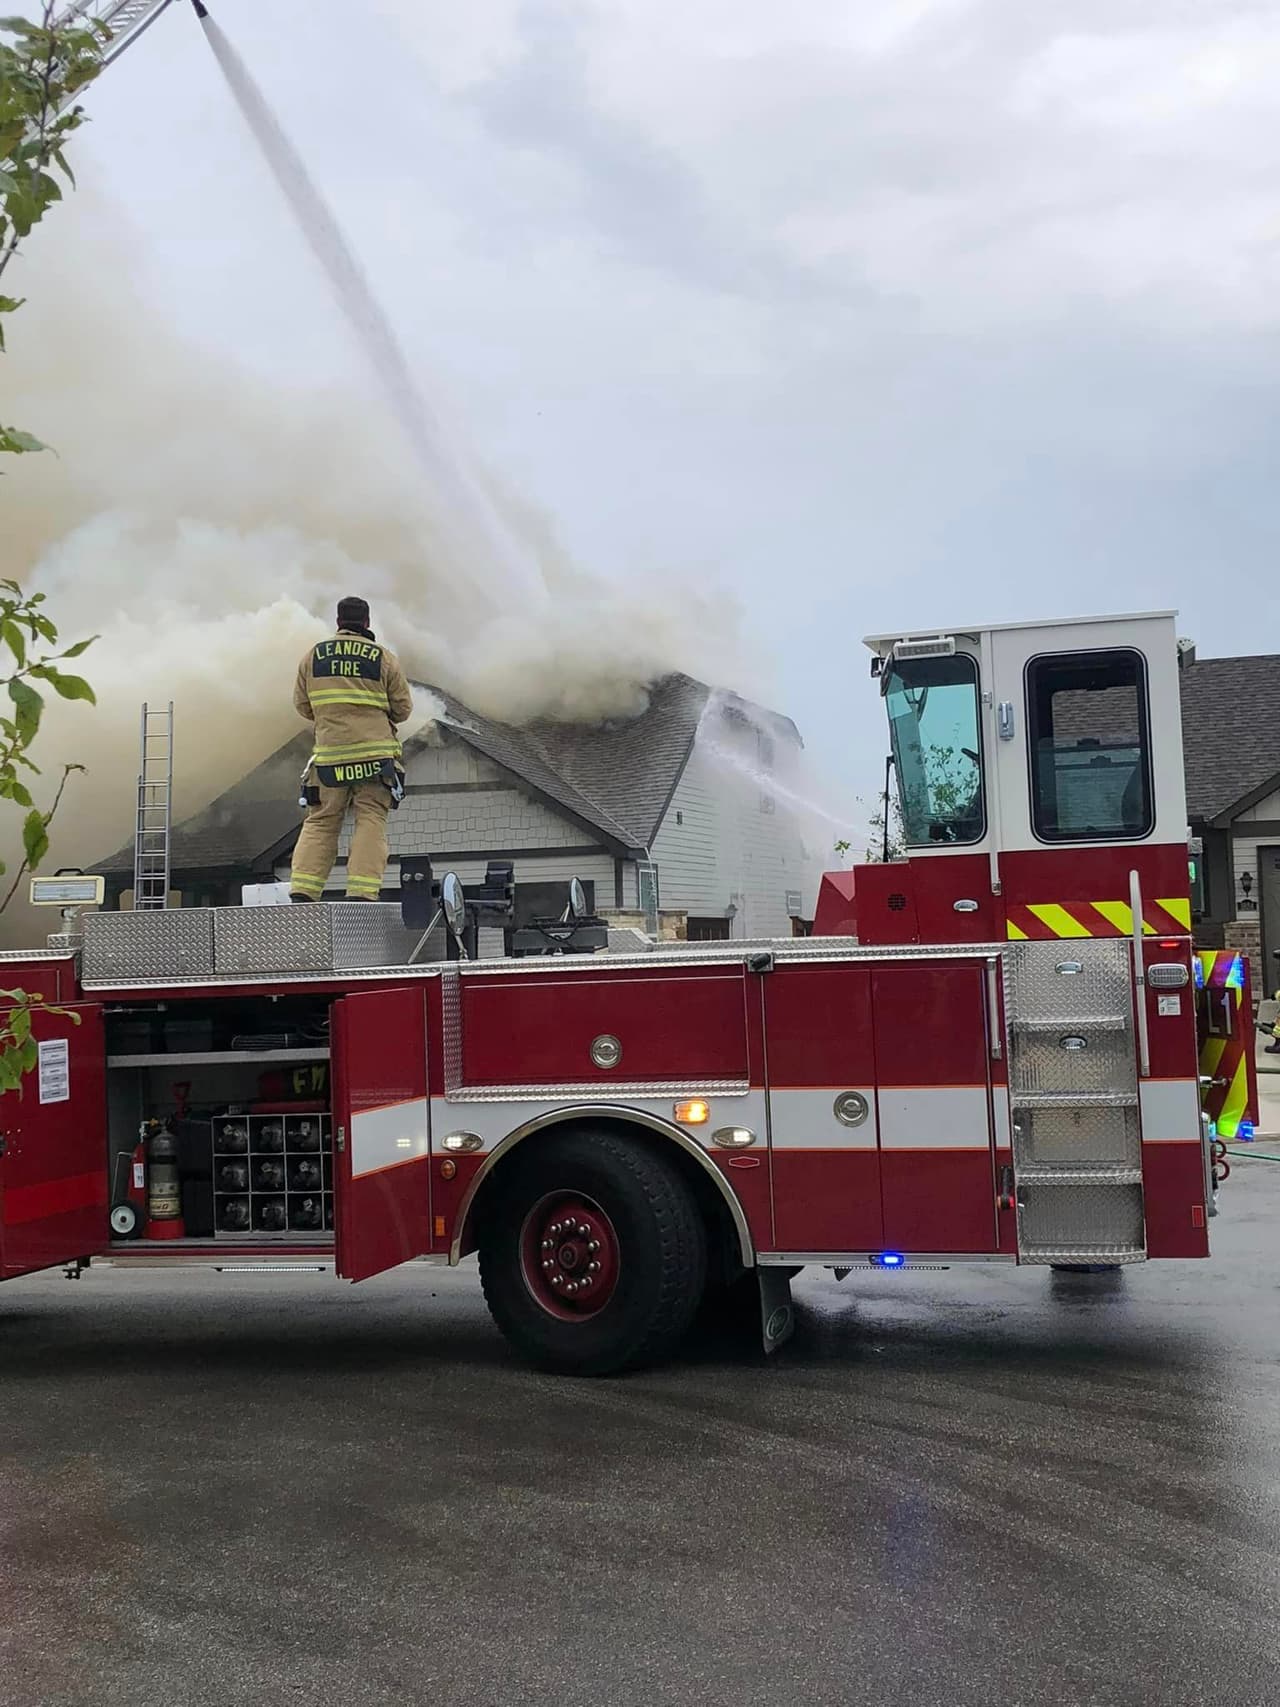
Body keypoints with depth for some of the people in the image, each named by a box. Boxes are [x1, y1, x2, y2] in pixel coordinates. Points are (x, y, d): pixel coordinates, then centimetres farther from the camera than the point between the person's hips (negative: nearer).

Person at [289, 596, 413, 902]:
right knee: (370, 821, 0)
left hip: (329, 754, 2)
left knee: (320, 823, 8)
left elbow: (302, 705, 12)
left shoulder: (313, 656, 7)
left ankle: (302, 891, -2)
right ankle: (362, 893, -10)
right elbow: (402, 708, 5)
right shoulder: (385, 659, 2)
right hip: (375, 754, -2)